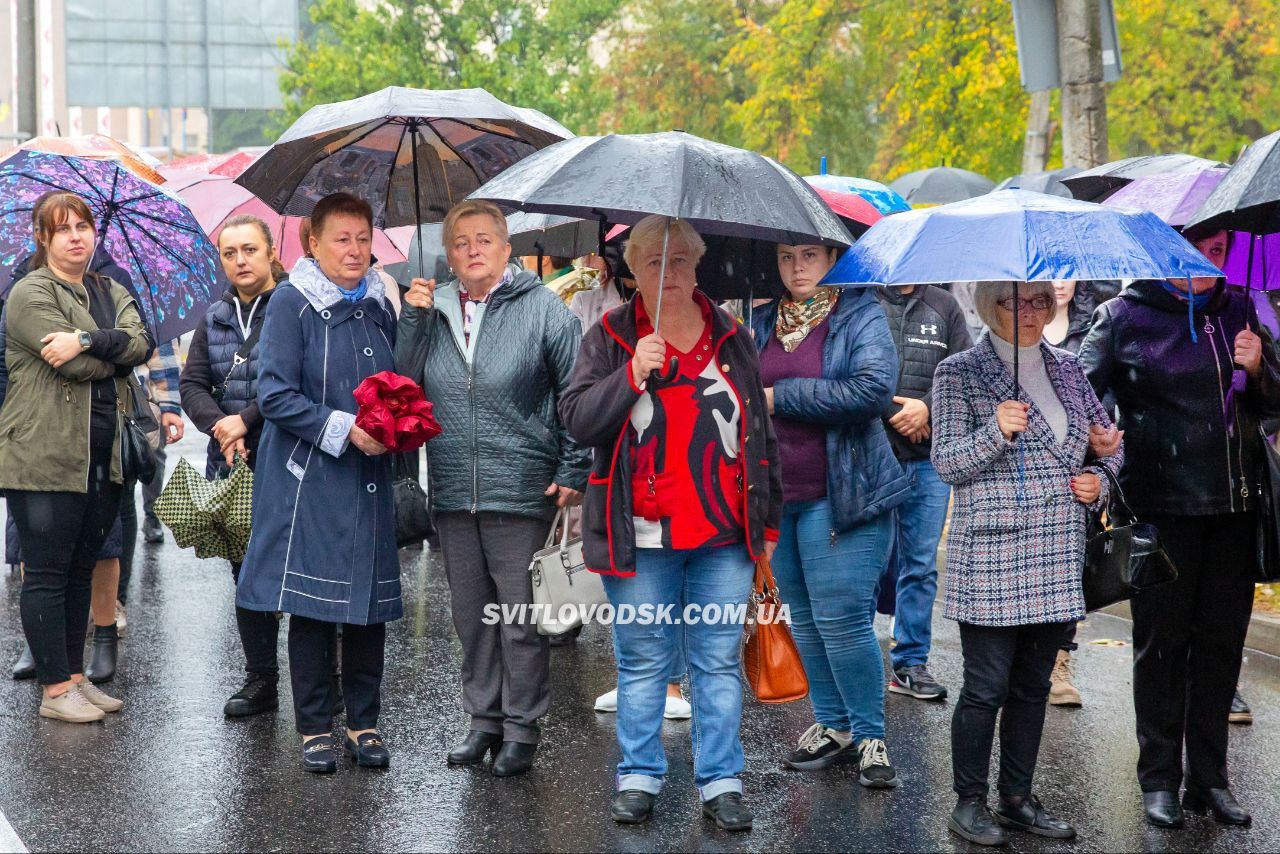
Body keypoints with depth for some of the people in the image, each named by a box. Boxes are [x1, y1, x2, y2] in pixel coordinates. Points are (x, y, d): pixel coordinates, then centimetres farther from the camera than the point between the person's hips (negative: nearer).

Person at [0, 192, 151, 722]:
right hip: (45, 457, -7)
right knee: (47, 574, 0)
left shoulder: (113, 294, 15)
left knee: (80, 572, 14)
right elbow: (75, 365, -18)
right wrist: (117, 348, -2)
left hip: (103, 459, 7)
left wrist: (87, 340, -19)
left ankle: (75, 677, 23)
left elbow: (142, 341, -5)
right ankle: (55, 691, 6)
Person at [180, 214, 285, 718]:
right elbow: (192, 384, 7)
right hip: (233, 468, 6)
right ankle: (260, 681, 20)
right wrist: (219, 426, -11)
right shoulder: (215, 320, 14)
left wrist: (245, 420, -17)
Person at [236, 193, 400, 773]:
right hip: (310, 480, -5)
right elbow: (275, 394, -12)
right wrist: (343, 428, -17)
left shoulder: (379, 306, 13)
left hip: (369, 480, 5)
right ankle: (315, 728, 11)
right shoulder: (291, 302, -5)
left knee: (370, 602, 7)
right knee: (313, 604, 0)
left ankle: (364, 723, 18)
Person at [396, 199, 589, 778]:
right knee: (471, 613, 13)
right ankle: (484, 718, 25)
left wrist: (572, 473, -6)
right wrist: (414, 319, -7)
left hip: (522, 491, -4)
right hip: (452, 493, 4)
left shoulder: (542, 308, -3)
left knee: (521, 617, 1)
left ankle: (522, 727, 13)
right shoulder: (433, 309, 8)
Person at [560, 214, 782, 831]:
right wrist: (632, 375, -21)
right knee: (642, 662, 7)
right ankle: (639, 778, 18)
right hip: (642, 537, -1)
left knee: (719, 661, 5)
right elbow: (576, 421, -7)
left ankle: (721, 782, 13)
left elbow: (760, 435, 14)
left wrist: (768, 520, 12)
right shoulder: (609, 338, 4)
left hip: (723, 533, 2)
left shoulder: (731, 339, 10)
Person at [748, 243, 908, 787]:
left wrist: (781, 396, -15)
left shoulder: (861, 315, -4)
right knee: (803, 618, 11)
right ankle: (833, 725, 22)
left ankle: (870, 735, 4)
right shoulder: (761, 323, 11)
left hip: (841, 493, -5)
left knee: (840, 616, -8)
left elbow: (873, 389, -19)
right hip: (777, 494, 6)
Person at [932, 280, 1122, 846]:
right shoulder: (959, 373, -3)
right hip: (990, 558, -5)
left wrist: (1099, 481, 3)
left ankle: (1018, 800, 22)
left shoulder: (1068, 369, 12)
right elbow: (946, 463, -9)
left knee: (1033, 685, 12)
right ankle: (969, 804, 10)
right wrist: (996, 431, -26)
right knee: (986, 687, -3)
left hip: (1057, 560, 5)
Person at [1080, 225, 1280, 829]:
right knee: (1161, 642, 4)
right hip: (1162, 504, -4)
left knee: (1221, 642, 9)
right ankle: (1159, 779, 16)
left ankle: (1208, 778, 20)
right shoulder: (1127, 315, -1)